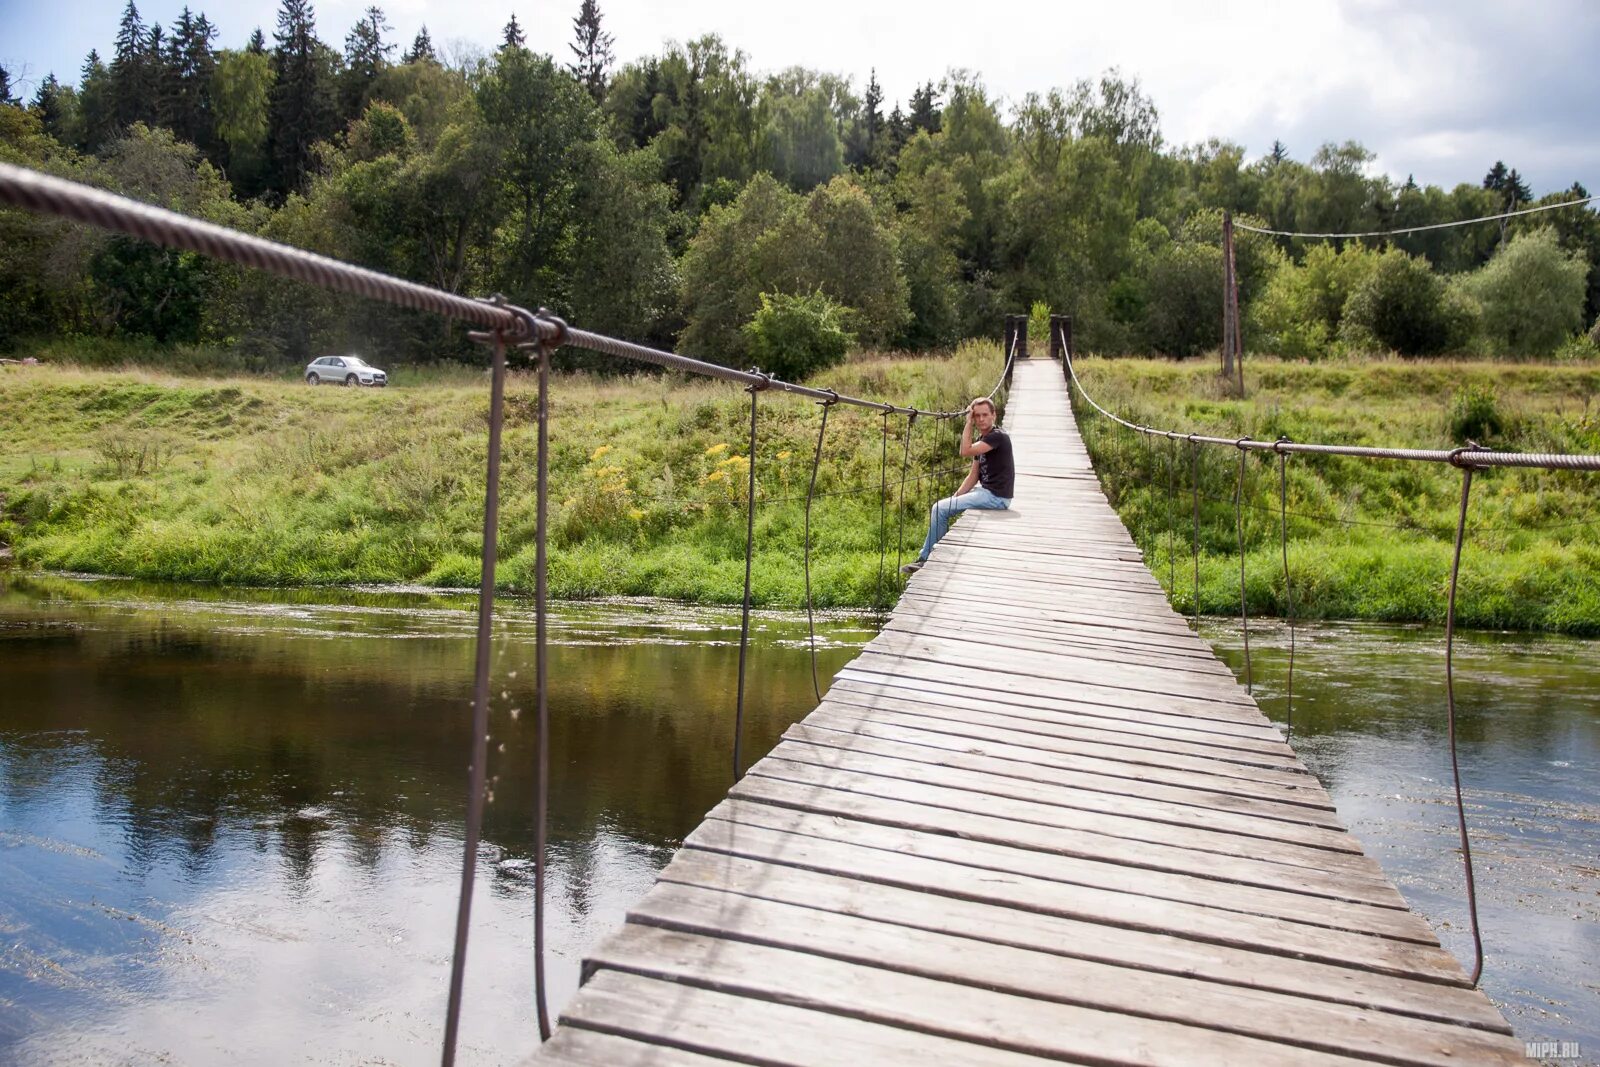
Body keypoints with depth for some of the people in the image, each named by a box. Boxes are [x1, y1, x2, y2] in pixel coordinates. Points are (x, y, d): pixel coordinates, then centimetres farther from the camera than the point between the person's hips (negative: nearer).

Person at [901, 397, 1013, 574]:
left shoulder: (997, 436, -15)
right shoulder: (982, 439, 14)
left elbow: (965, 451, -24)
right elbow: (973, 476, 13)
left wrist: (968, 424, -15)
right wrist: (956, 496, 1)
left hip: (997, 496, -10)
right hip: (986, 491, 10)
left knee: (941, 509, -13)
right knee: (944, 505, 15)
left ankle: (925, 559, -4)